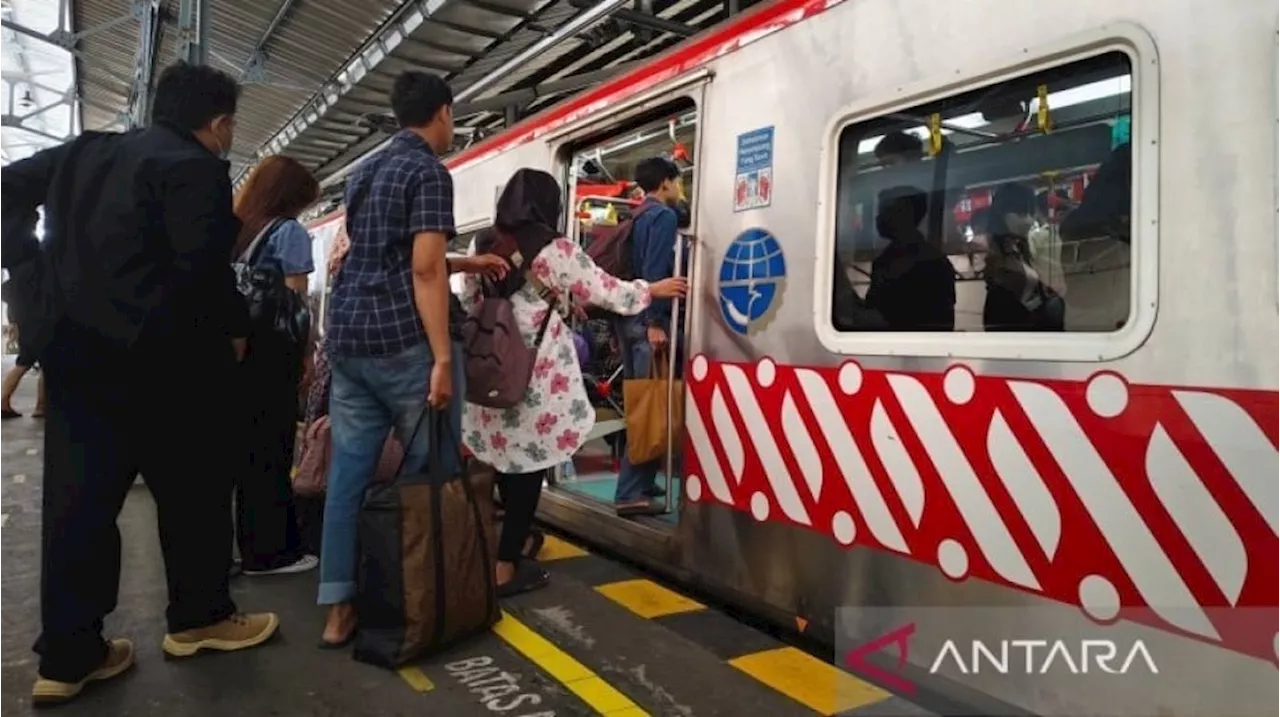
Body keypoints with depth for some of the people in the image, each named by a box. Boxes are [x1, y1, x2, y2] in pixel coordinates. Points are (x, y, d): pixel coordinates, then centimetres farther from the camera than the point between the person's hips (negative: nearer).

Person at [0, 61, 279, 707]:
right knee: (192, 486, 9)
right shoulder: (196, 168, -8)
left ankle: (68, 655, 15)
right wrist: (234, 328, -3)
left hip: (69, 346, 7)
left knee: (76, 496, 10)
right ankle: (197, 618, 22)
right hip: (155, 353, -7)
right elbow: (202, 266, -18)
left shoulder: (84, 151, 16)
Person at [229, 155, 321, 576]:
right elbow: (295, 302, -11)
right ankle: (268, 550, 7)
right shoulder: (289, 231, -6)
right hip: (272, 350, -7)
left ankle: (248, 544, 24)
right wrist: (307, 355, -4)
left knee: (244, 446, 13)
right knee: (272, 449, 0)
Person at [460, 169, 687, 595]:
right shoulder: (555, 251, -8)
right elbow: (607, 293, -3)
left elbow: (469, 307, 15)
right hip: (536, 377, -6)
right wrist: (653, 290, 11)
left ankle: (514, 543, 33)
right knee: (529, 468, 3)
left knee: (510, 463, 17)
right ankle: (506, 568, 9)